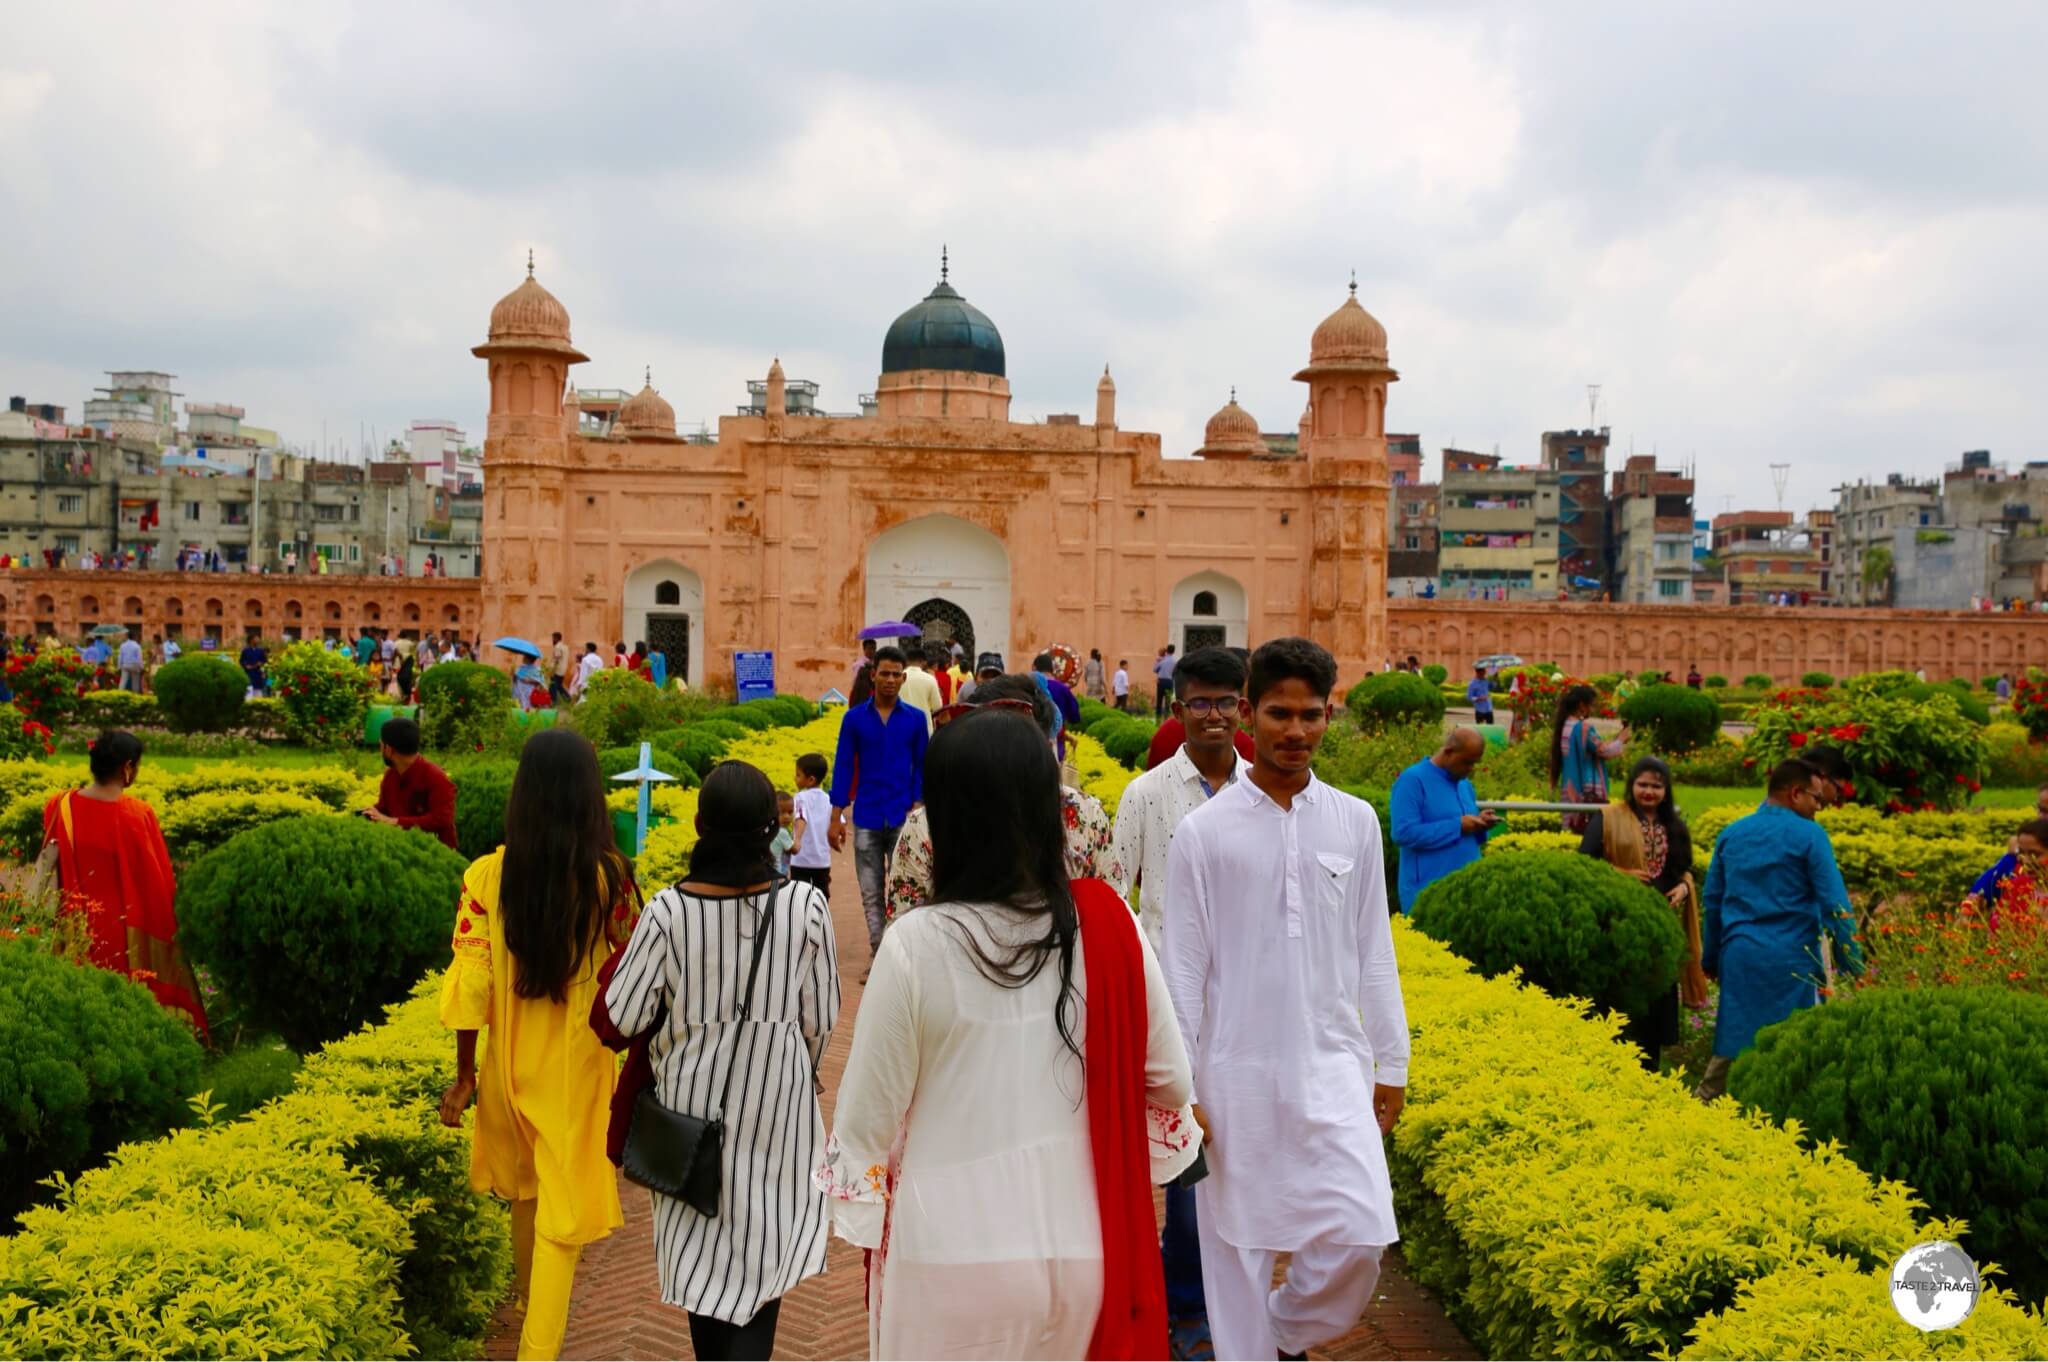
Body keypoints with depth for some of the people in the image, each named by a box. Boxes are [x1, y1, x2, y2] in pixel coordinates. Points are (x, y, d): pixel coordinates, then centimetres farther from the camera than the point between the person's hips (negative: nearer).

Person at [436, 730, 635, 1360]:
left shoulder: (486, 876, -12)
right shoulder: (608, 877, -17)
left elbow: (471, 984, -8)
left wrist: (465, 1073, 2)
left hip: (511, 1060, 3)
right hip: (577, 1064, -3)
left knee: (525, 1186, 26)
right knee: (563, 1202, 5)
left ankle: (533, 1307, 47)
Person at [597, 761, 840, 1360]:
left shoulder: (668, 911, -18)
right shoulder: (805, 906, -16)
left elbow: (616, 1022, -10)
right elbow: (821, 1021, -5)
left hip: (692, 1104, 1)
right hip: (776, 1108, -1)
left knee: (703, 1251, 18)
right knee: (762, 1256, 9)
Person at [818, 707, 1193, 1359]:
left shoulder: (915, 946, -17)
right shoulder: (1110, 926, -9)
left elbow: (868, 1114, -8)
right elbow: (1170, 1084, 2)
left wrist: (861, 1219, 10)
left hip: (954, 1261, -3)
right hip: (1083, 1251, 3)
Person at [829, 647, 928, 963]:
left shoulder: (915, 720, 2)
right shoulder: (854, 719, 2)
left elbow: (921, 768, 6)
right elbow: (843, 767, 3)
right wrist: (836, 818, -1)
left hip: (903, 819, -1)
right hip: (867, 820, 1)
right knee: (871, 894, 6)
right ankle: (878, 957, 13)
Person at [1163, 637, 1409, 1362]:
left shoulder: (1356, 823, 3)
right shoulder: (1204, 832, -5)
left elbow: (1374, 956, 9)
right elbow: (1182, 968, -3)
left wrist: (1391, 1065, 9)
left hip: (1331, 1067, 2)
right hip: (1237, 1070, -2)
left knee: (1361, 1235, -6)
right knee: (1237, 1245, 6)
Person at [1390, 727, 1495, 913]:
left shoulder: (1465, 784, 15)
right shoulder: (1412, 780, -10)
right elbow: (1404, 833, -21)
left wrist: (1479, 826, -1)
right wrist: (1457, 826, -18)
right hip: (1428, 892, -7)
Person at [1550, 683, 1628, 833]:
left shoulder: (1565, 726, 11)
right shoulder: (1583, 727, -15)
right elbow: (1604, 751, -13)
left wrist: (1614, 739, 16)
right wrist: (1620, 740, 4)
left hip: (1570, 791, 9)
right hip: (1587, 790, -9)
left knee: (1574, 829, 9)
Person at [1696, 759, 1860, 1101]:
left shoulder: (1731, 833, 10)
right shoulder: (1809, 835, -6)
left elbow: (1712, 900, 15)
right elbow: (1834, 905, -8)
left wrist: (1710, 958, 23)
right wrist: (1852, 964, -2)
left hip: (1739, 958, 5)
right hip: (1791, 961, -5)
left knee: (1729, 1047, 12)